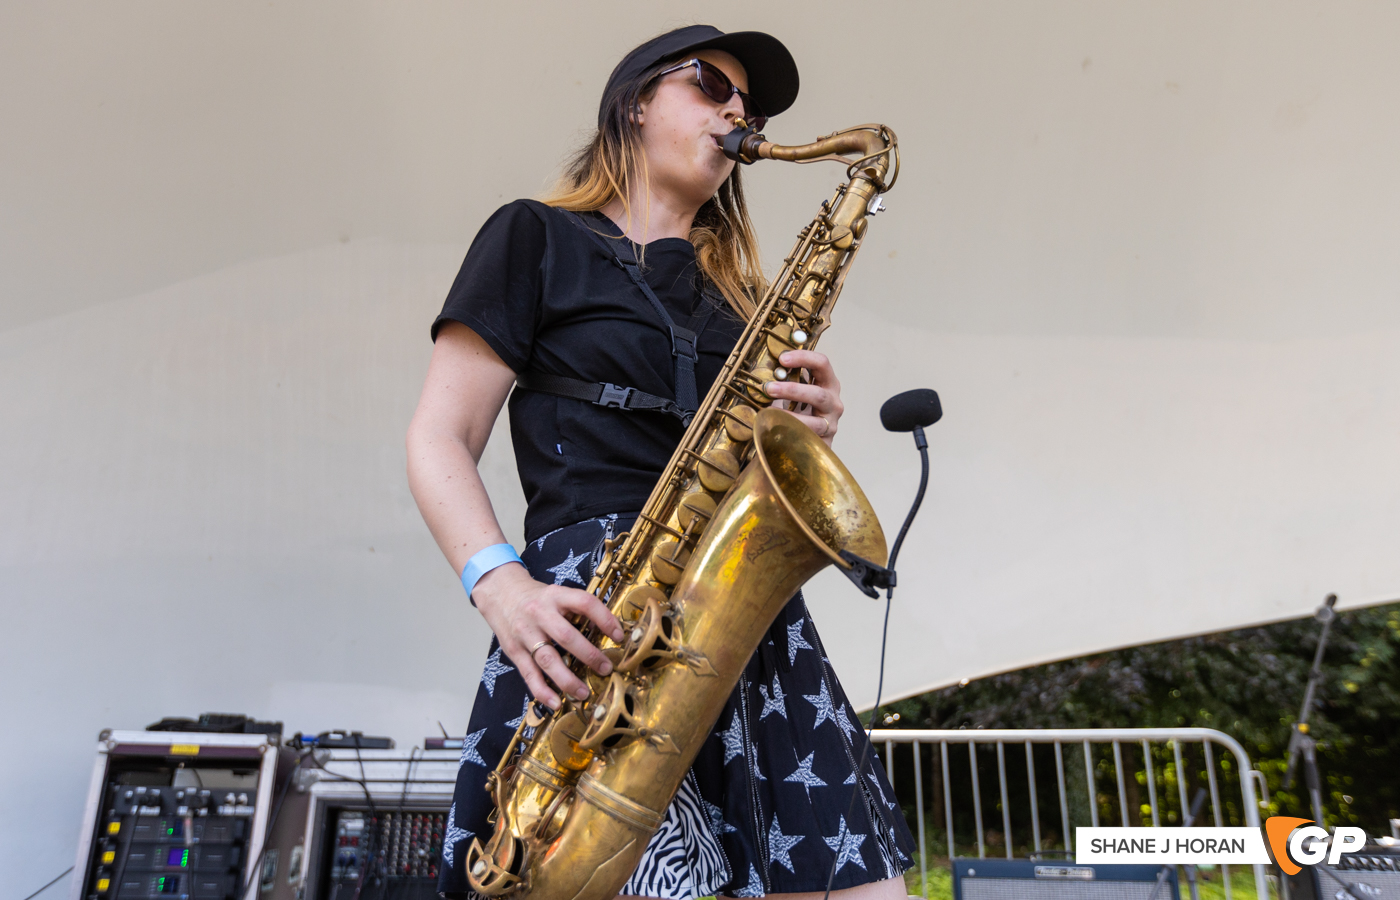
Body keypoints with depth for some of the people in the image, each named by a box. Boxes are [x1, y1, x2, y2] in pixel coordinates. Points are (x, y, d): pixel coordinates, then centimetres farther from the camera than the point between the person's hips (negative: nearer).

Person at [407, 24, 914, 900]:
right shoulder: (537, 238, 10)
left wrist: (806, 434, -1)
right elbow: (440, 442, 2)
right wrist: (501, 583, -15)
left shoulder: (737, 291, 24)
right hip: (594, 612, -4)